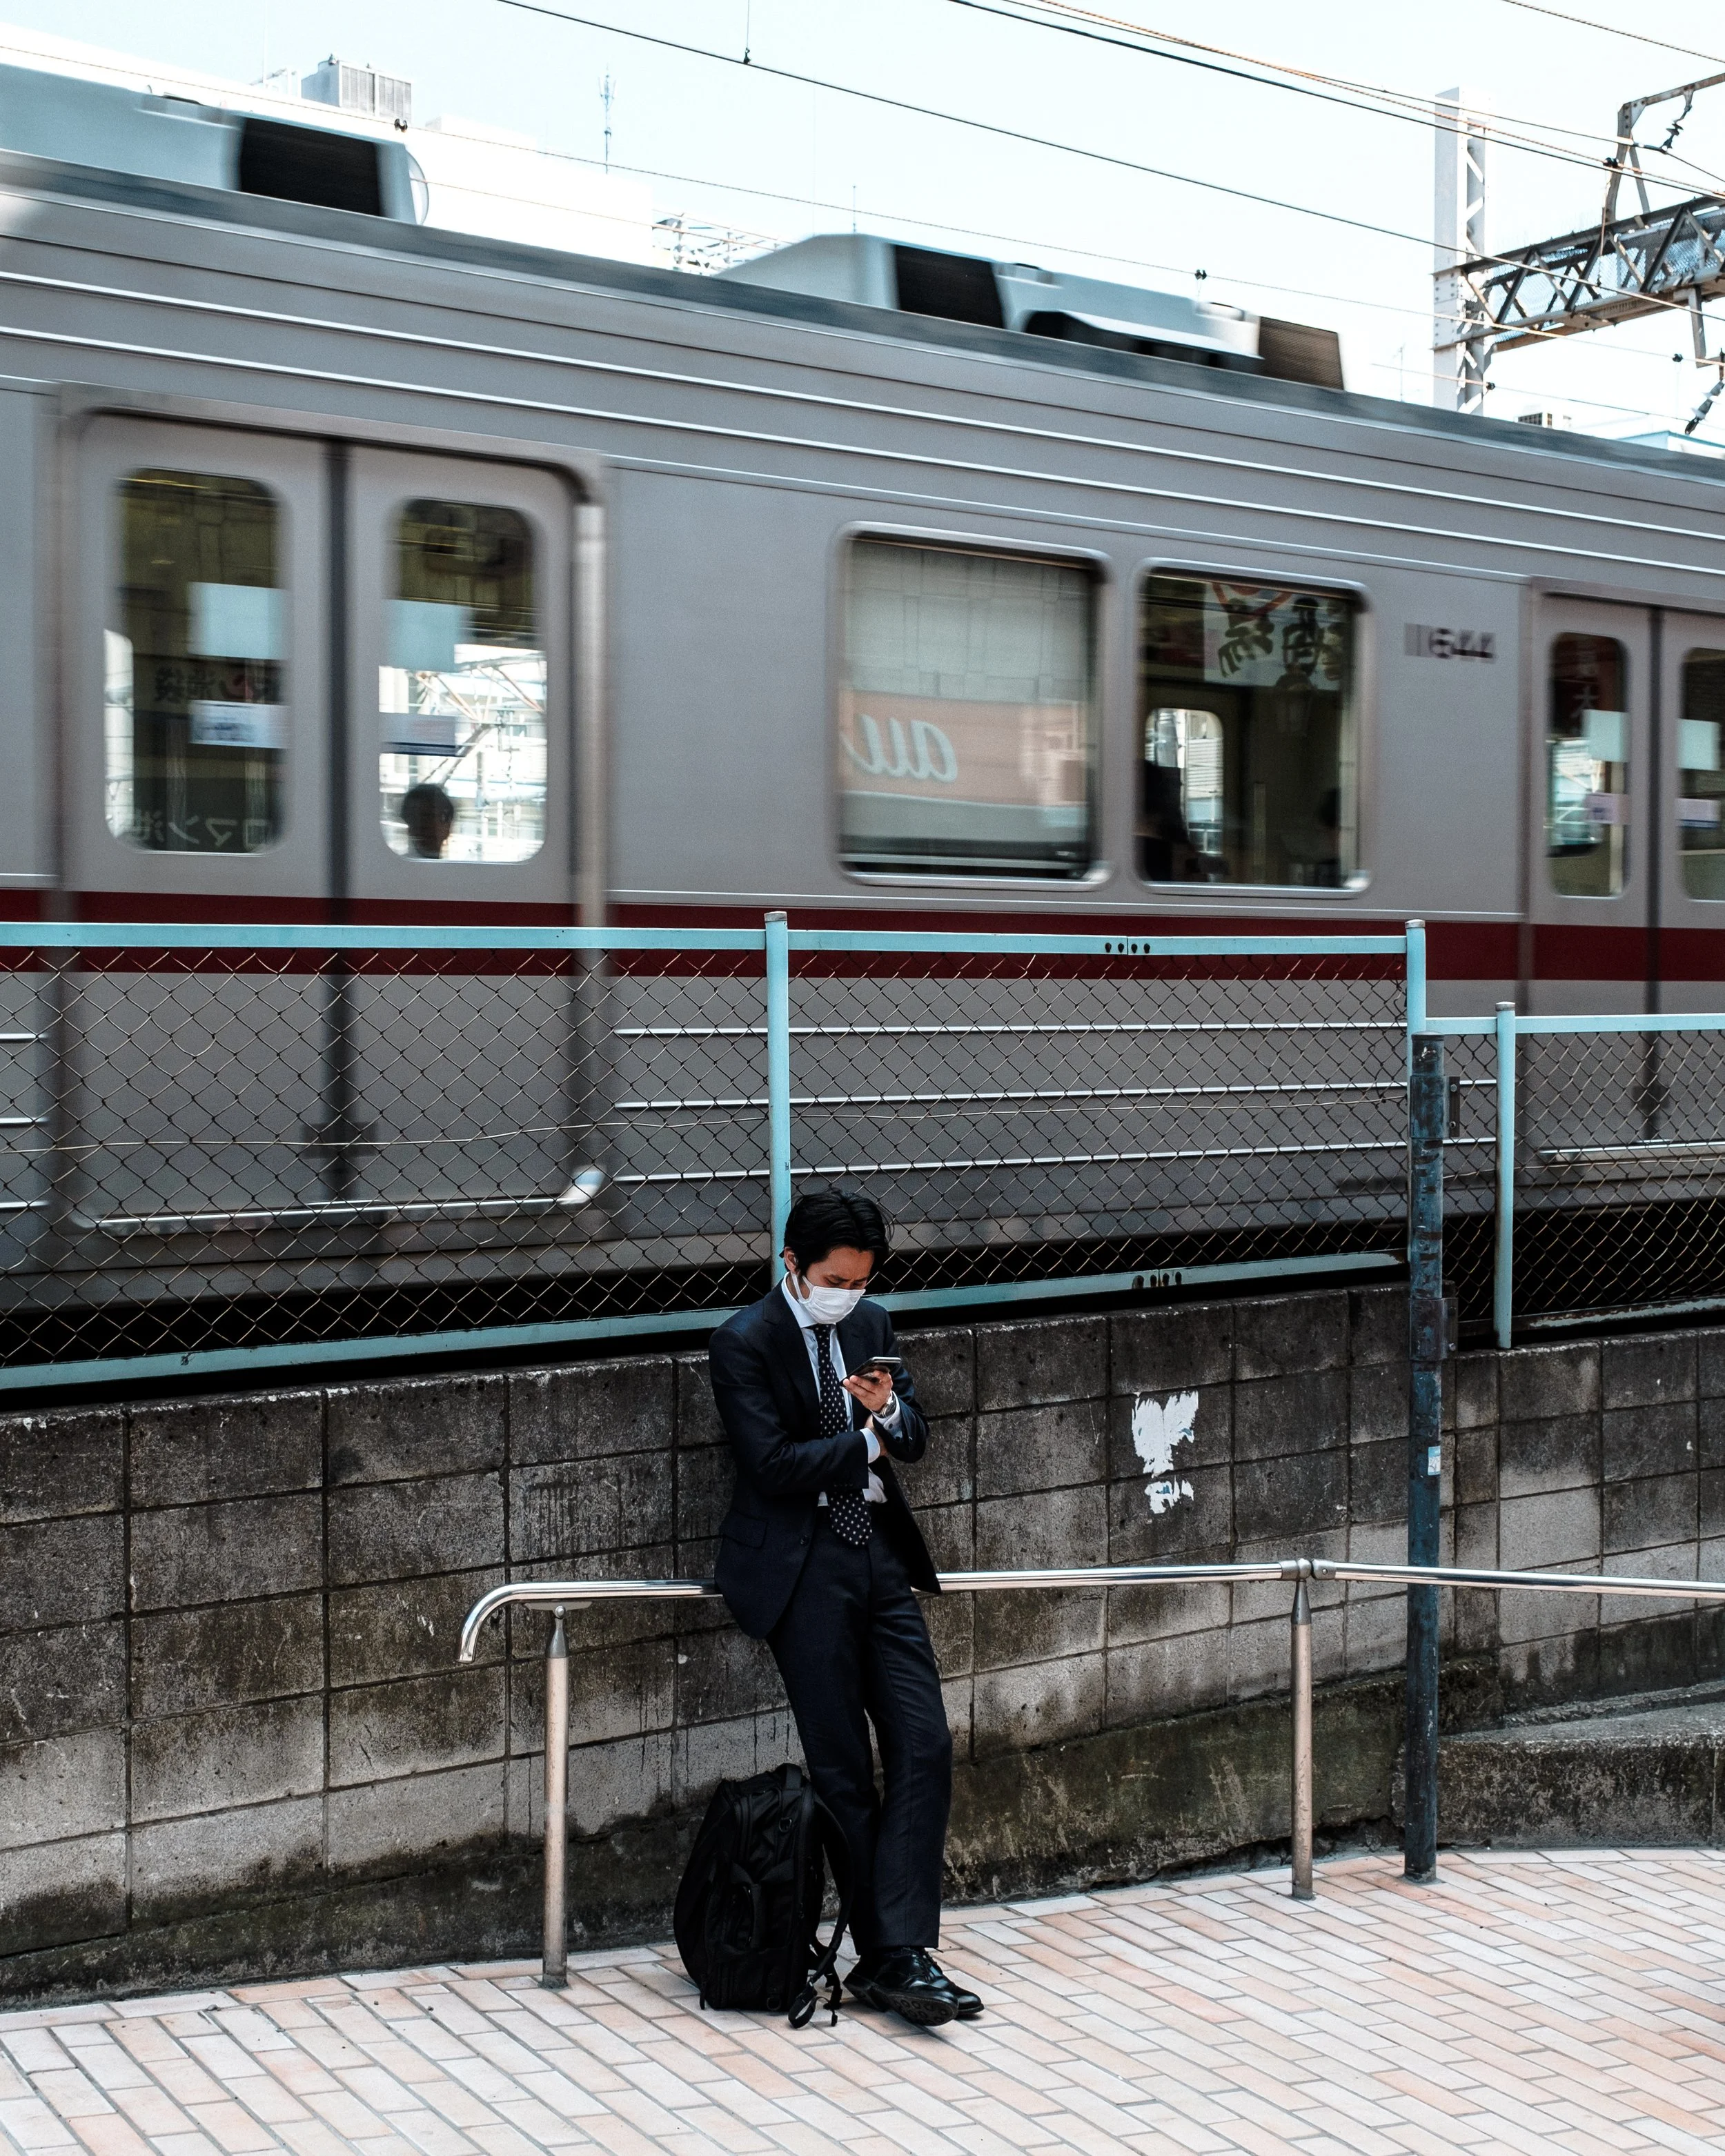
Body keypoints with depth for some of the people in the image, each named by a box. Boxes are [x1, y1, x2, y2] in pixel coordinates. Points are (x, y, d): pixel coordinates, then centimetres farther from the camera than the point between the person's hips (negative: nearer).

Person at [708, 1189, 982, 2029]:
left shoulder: (871, 1324, 12)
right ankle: (887, 1956, 7)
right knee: (843, 1772, -2)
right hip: (804, 1572, -6)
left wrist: (888, 1409, -8)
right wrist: (867, 1443, -7)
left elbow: (913, 1436, 14)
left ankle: (899, 1955, -3)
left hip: (880, 1558, 6)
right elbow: (773, 1463, -16)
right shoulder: (744, 1343, -8)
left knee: (925, 1748, -4)